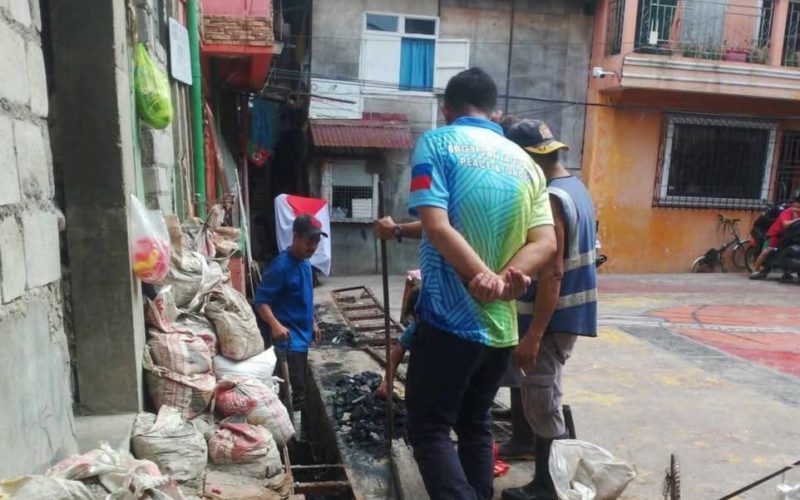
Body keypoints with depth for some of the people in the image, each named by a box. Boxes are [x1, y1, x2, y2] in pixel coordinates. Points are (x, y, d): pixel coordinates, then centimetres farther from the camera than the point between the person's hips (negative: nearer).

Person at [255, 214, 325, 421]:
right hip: (289, 340, -9)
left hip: (302, 337, 9)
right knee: (295, 394, -6)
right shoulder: (281, 266, -20)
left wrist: (312, 323, 22)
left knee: (300, 390, 19)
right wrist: (275, 324, -37)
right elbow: (261, 300, -23)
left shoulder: (305, 262, 7)